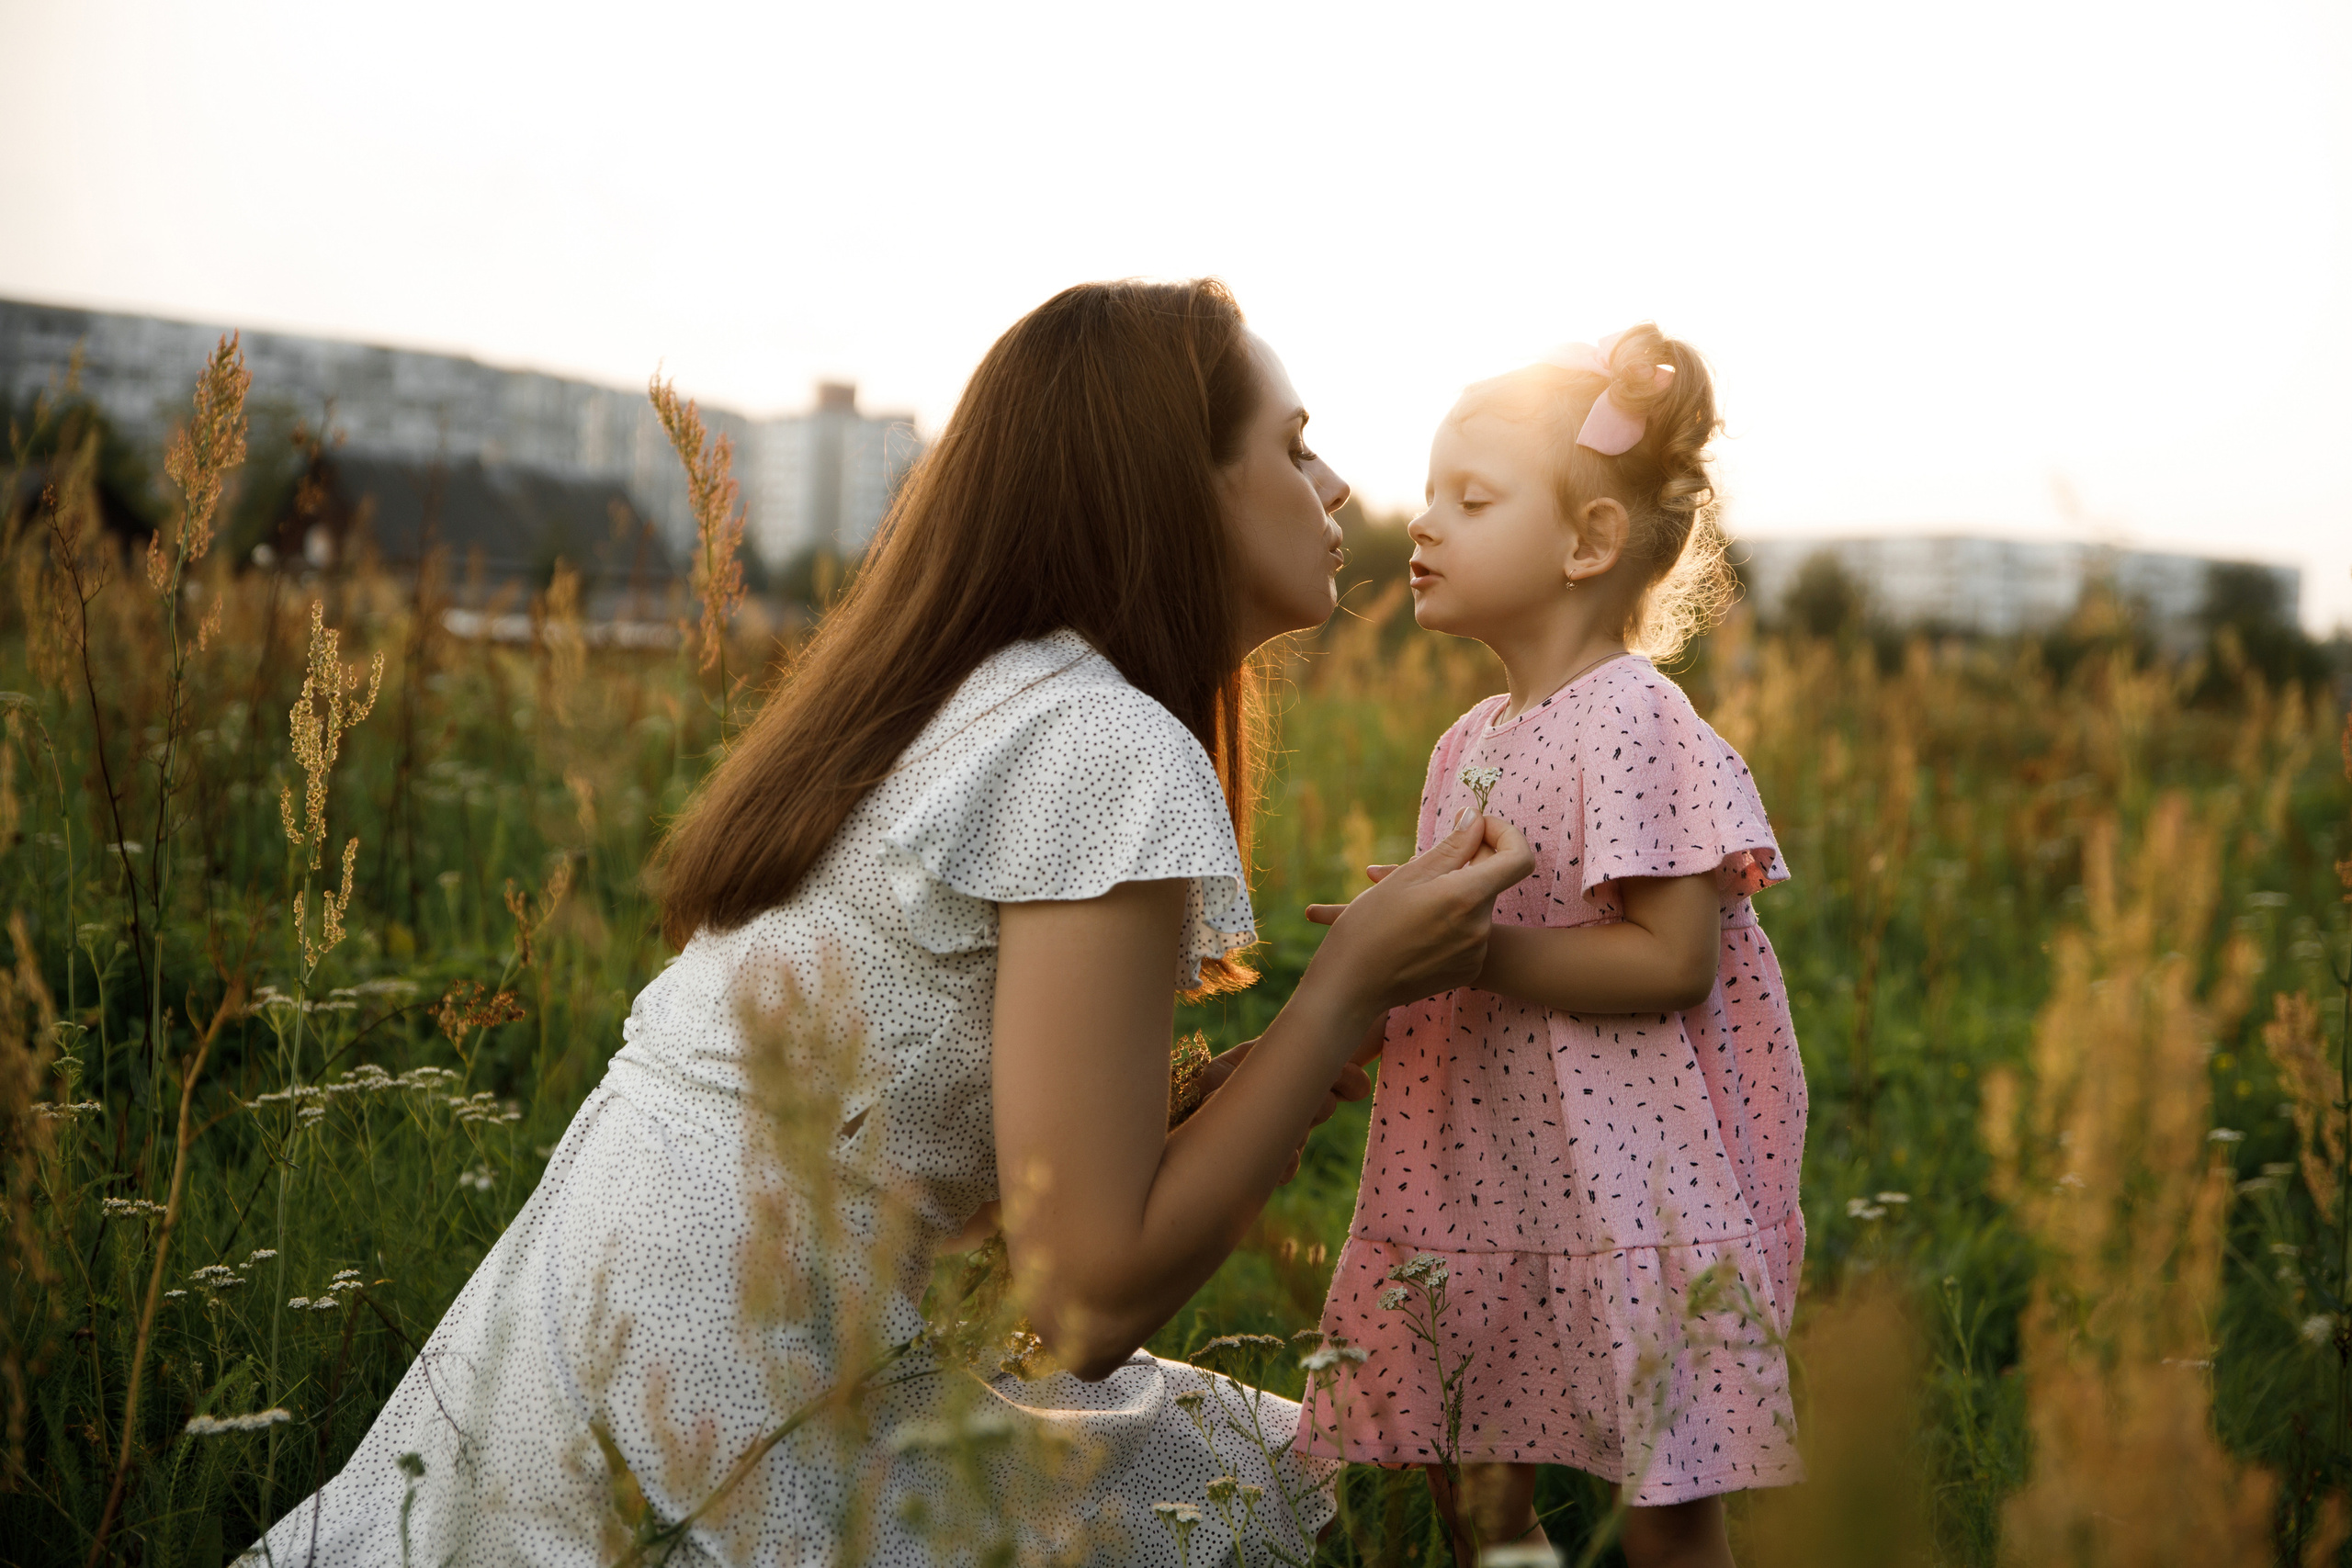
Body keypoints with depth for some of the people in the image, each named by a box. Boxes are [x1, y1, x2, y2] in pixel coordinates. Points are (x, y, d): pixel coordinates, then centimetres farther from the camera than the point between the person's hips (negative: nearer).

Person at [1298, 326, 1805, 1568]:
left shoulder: (1633, 722, -13)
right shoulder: (1465, 746, 12)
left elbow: (1667, 961, -21)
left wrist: (1464, 949, -24)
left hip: (1629, 1199, -8)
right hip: (1488, 1188, 8)